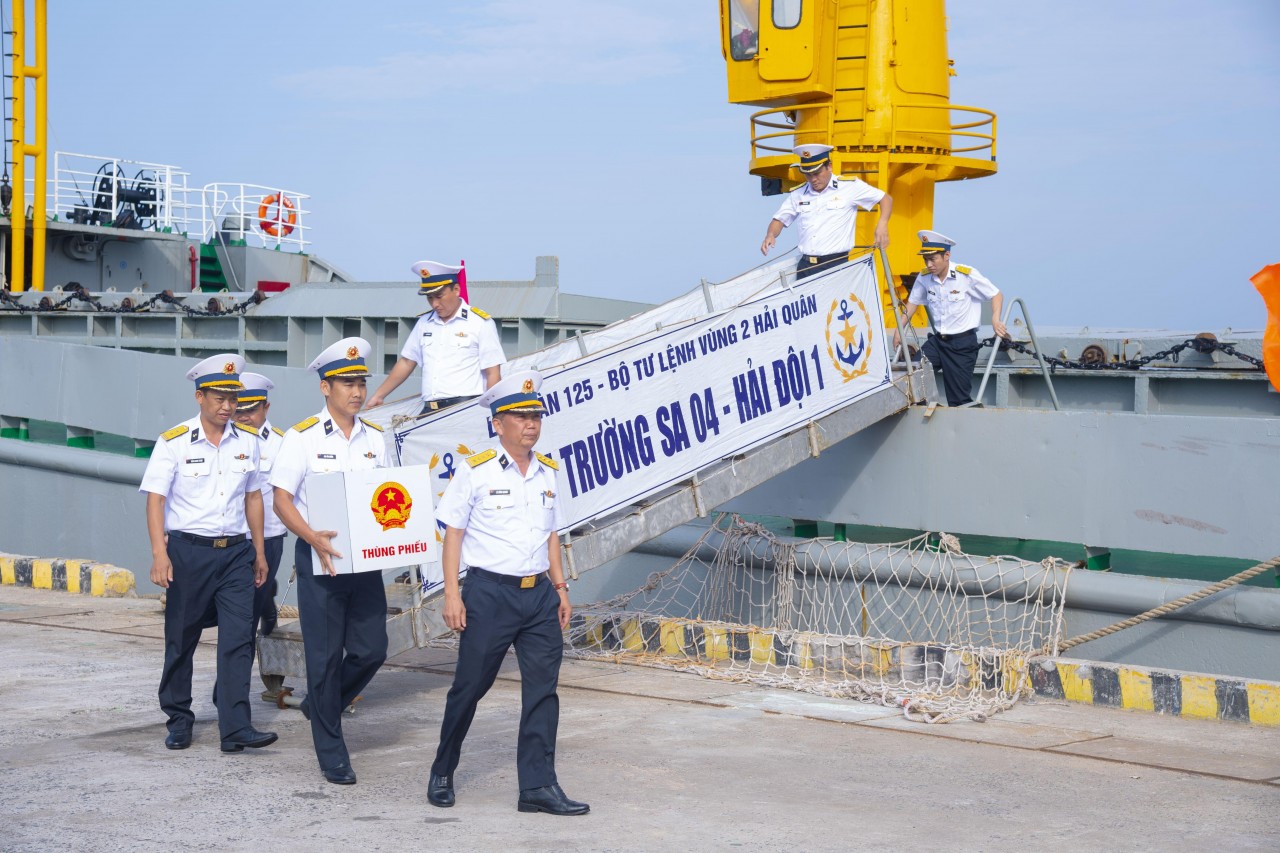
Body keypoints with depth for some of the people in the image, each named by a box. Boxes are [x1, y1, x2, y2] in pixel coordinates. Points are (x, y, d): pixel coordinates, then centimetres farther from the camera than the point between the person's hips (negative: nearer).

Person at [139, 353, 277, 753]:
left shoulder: (247, 441, 8)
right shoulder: (174, 442, -4)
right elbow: (155, 499, -7)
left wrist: (259, 552, 15)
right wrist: (159, 554, -17)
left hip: (236, 552, 3)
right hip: (188, 550, -3)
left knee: (239, 638, -7)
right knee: (181, 639, 7)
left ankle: (235, 728, -9)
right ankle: (179, 719, 22)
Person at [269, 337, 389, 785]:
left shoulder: (375, 438, 10)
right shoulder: (303, 437, -5)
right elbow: (282, 500, -8)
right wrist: (313, 538, -23)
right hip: (320, 559, -4)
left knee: (371, 649, 3)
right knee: (325, 656, 0)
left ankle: (321, 704, 30)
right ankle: (331, 753, 11)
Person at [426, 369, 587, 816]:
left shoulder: (547, 472, 11)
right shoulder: (475, 471, -5)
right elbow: (453, 534, -5)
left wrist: (560, 587, 14)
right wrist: (452, 593, -10)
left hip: (539, 594, 5)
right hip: (490, 592, -5)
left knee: (543, 688, -1)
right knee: (469, 686, 4)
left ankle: (538, 785, 2)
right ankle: (442, 774, 22)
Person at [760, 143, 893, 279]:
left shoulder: (850, 187, 0)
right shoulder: (797, 194, 11)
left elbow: (886, 199, 6)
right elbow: (779, 220, 18)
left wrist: (882, 224, -12)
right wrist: (771, 235, -5)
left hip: (836, 267, -4)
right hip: (805, 266, 4)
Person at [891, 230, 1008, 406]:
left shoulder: (967, 275, -12)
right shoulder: (924, 277, 0)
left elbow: (996, 295, -3)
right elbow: (913, 303, 15)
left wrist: (995, 320, -18)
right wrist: (899, 329, 6)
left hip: (963, 343, -4)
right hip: (936, 340, 4)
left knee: (959, 400, -2)